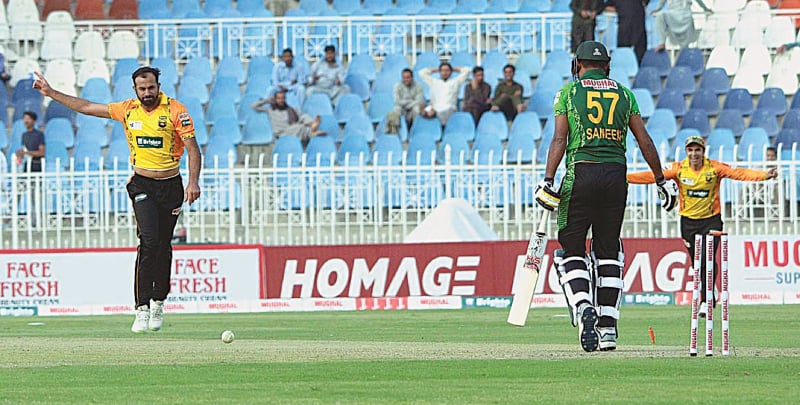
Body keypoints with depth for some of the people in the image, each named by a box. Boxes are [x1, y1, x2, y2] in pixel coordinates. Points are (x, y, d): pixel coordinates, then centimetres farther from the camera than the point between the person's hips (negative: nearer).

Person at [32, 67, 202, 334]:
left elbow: (192, 148, -10)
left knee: (163, 245, 6)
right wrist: (51, 93, 12)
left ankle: (158, 303, 26)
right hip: (142, 186, 0)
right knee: (148, 241, -17)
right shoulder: (127, 110, 1)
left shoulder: (175, 110, -8)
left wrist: (193, 182, -22)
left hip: (171, 186, 0)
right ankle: (142, 309, -22)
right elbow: (87, 107, 11)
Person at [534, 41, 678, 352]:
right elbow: (645, 142, 9)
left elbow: (559, 140, -5)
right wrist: (662, 181, 15)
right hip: (617, 175, 3)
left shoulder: (568, 92, 5)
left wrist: (548, 181, -10)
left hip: (581, 173, -3)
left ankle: (583, 308, -22)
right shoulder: (624, 94, 13)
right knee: (608, 252, 11)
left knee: (571, 250, 3)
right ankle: (607, 328, 6)